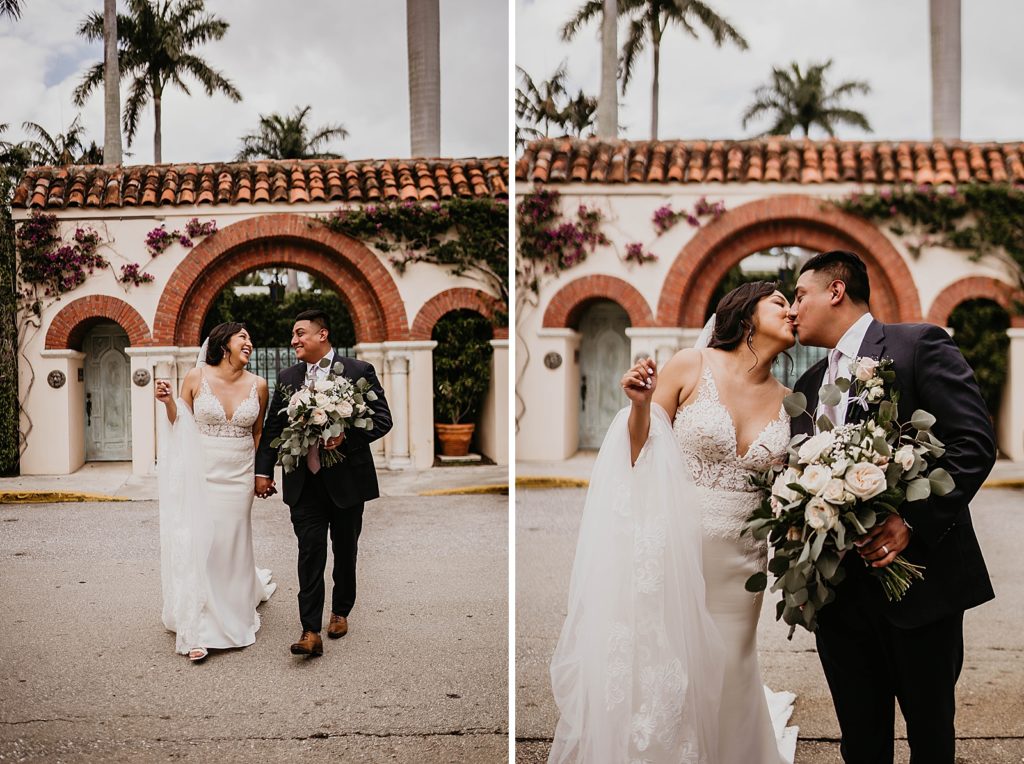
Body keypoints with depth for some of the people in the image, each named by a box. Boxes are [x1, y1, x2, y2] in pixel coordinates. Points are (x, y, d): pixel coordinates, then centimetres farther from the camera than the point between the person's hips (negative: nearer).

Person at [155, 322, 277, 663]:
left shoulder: (257, 385, 0)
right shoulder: (196, 377, -5)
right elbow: (179, 425, 5)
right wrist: (168, 402, -14)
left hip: (238, 475, 2)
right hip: (201, 474, -2)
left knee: (232, 544, 10)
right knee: (198, 543, -2)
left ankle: (233, 616, 35)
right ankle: (200, 630, 8)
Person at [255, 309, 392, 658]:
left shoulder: (359, 371, -4)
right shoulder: (287, 377, 10)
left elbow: (382, 419, -8)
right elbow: (273, 427, 14)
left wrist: (347, 436, -22)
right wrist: (263, 471, 9)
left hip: (347, 480, -2)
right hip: (305, 483, 2)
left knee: (345, 550, 12)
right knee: (310, 551, -4)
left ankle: (340, 612, 32)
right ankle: (311, 632, -3)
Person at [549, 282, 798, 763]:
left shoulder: (786, 401, 4)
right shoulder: (690, 367, -7)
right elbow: (639, 457, -4)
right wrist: (640, 405, -21)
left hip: (739, 558, 4)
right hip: (674, 548, -3)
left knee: (721, 678, 14)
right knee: (659, 673, 6)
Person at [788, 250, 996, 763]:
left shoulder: (919, 344, -5)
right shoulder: (808, 385, 16)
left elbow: (974, 443, -13)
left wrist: (912, 521, -22)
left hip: (919, 576, -5)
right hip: (838, 589, 6)